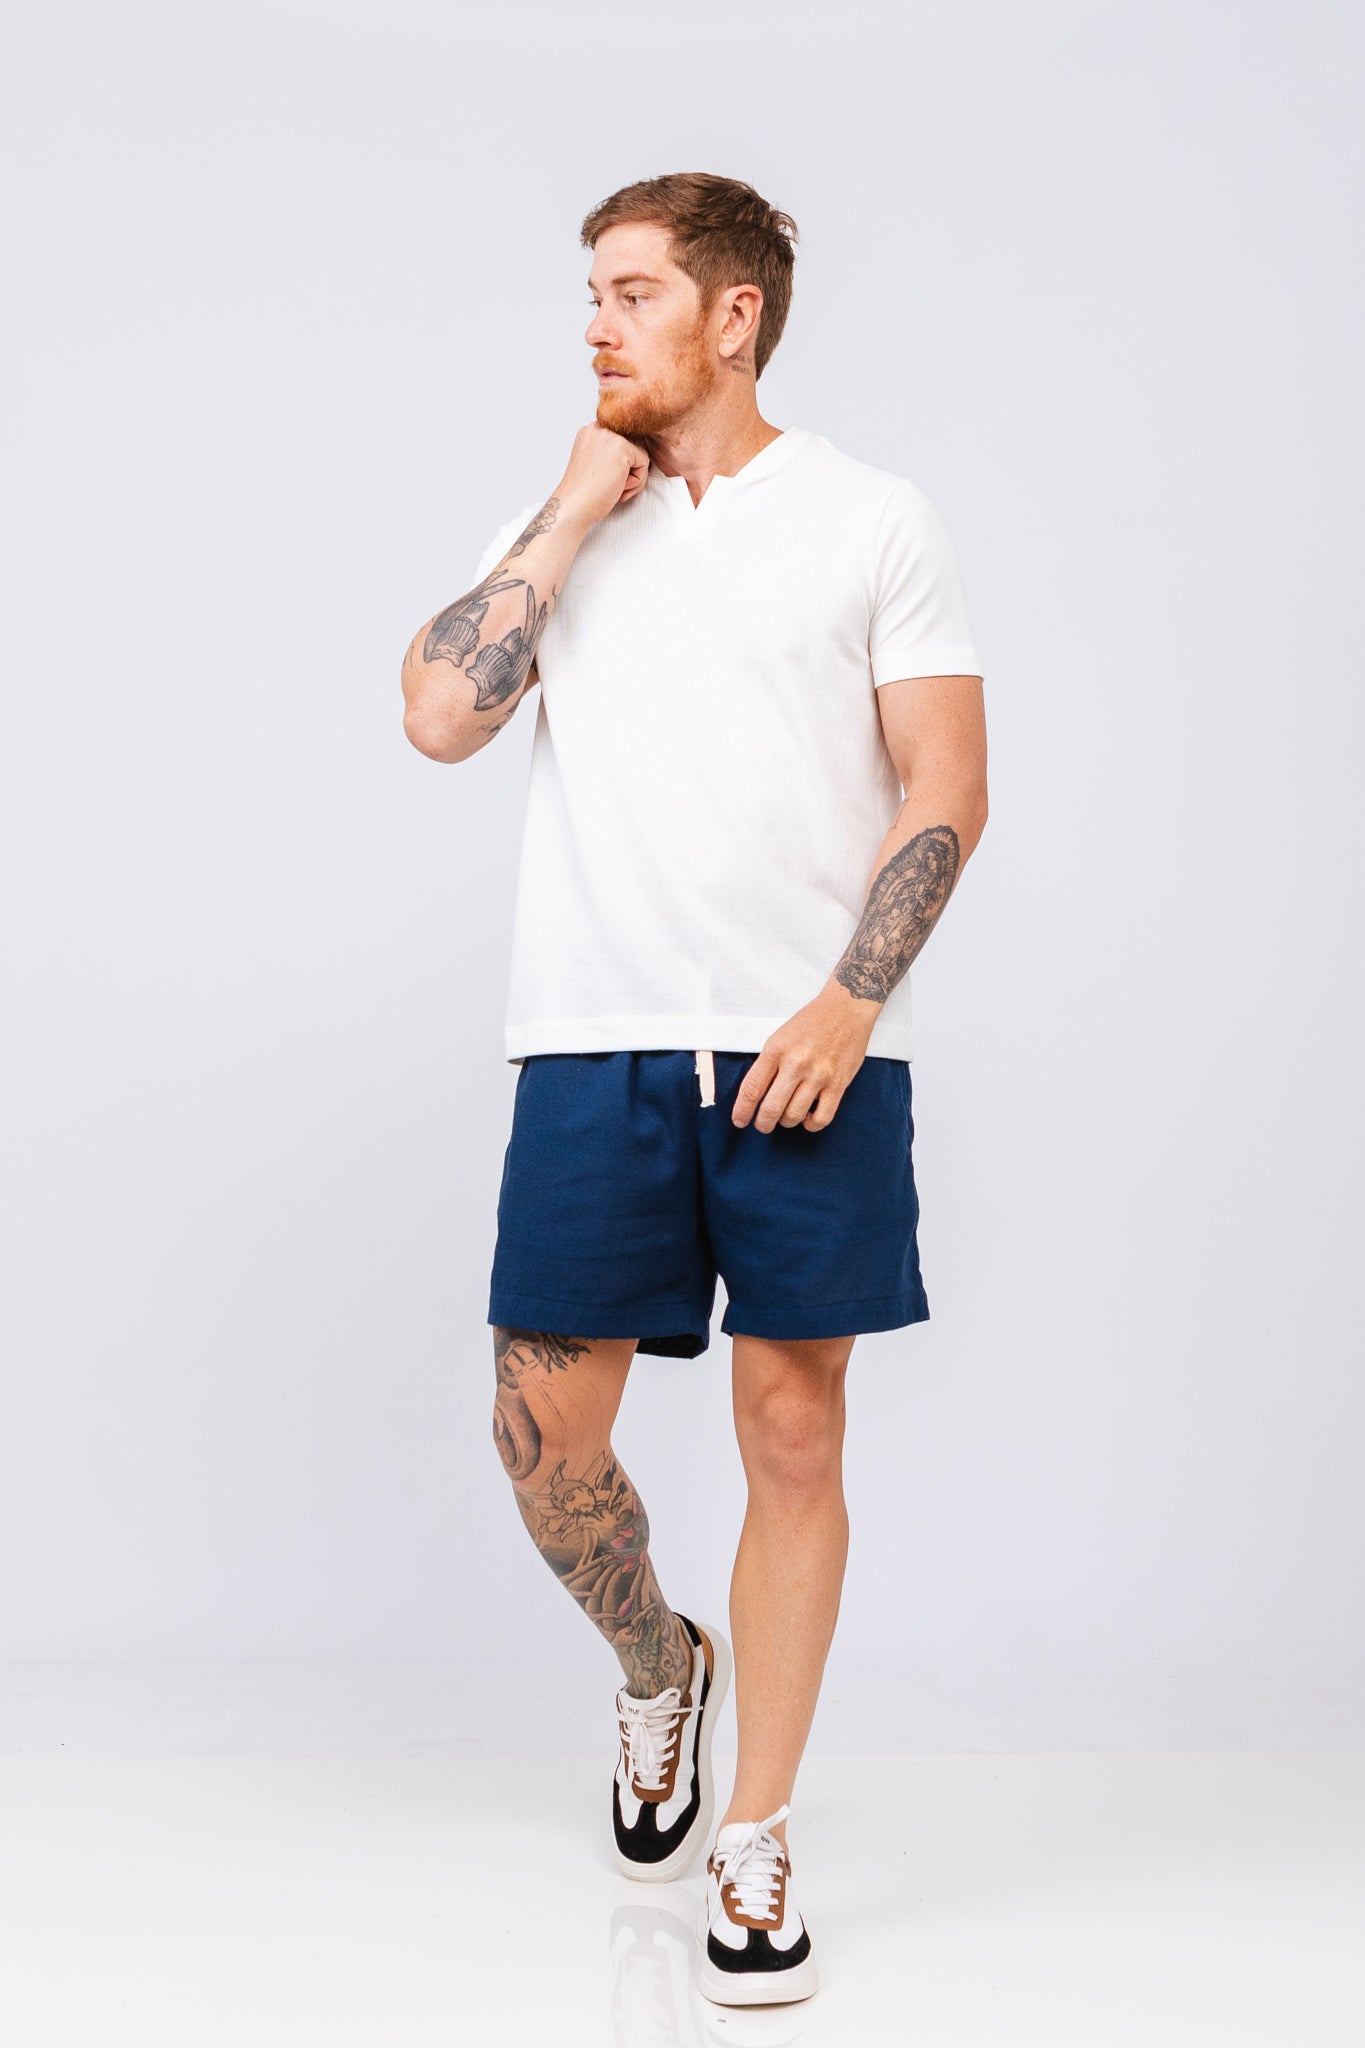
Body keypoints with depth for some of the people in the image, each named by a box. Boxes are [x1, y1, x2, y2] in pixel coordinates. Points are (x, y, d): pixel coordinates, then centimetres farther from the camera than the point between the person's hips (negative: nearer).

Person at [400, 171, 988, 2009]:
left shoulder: (873, 522, 6)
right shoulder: (564, 524, 14)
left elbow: (947, 787, 0)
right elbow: (440, 716, -1)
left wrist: (850, 998, -12)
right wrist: (578, 508, -1)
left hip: (810, 1049, -2)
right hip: (595, 1039, 2)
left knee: (794, 1432, 2)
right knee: (545, 1430, 0)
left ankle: (754, 1839, 17)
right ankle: (662, 1666, 33)